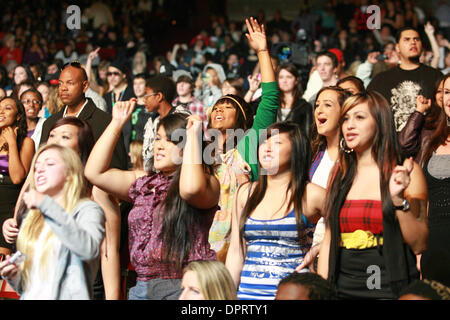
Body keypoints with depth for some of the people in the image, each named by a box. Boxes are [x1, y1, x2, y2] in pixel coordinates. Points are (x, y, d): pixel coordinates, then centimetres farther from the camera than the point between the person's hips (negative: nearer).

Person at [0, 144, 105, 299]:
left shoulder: (87, 210, 3)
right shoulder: (31, 220, 20)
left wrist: (46, 205, -16)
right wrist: (13, 276, 3)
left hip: (66, 296, -5)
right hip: (31, 296, 5)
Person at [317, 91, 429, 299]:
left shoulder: (406, 171, -3)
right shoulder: (340, 173, 10)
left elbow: (419, 245, -8)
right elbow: (328, 240, 12)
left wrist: (399, 199, -20)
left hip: (389, 289, -4)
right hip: (343, 288, 4)